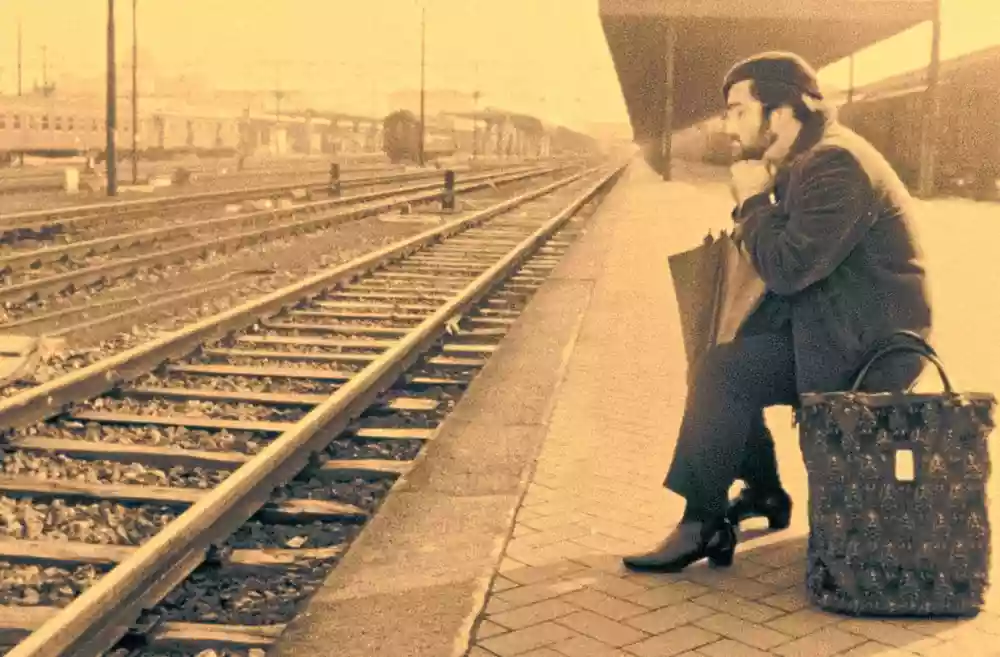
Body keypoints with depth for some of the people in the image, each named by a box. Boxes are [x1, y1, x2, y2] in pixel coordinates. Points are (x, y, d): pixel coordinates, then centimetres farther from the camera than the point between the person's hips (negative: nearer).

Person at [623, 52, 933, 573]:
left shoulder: (835, 165, -20)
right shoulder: (806, 161, 13)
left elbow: (787, 268, -26)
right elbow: (780, 257, 16)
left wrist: (753, 200, -13)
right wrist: (754, 203, 0)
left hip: (870, 348, -11)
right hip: (839, 327, 11)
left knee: (720, 371, -21)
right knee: (723, 362, 17)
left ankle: (703, 525, -12)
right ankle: (763, 492, 27)